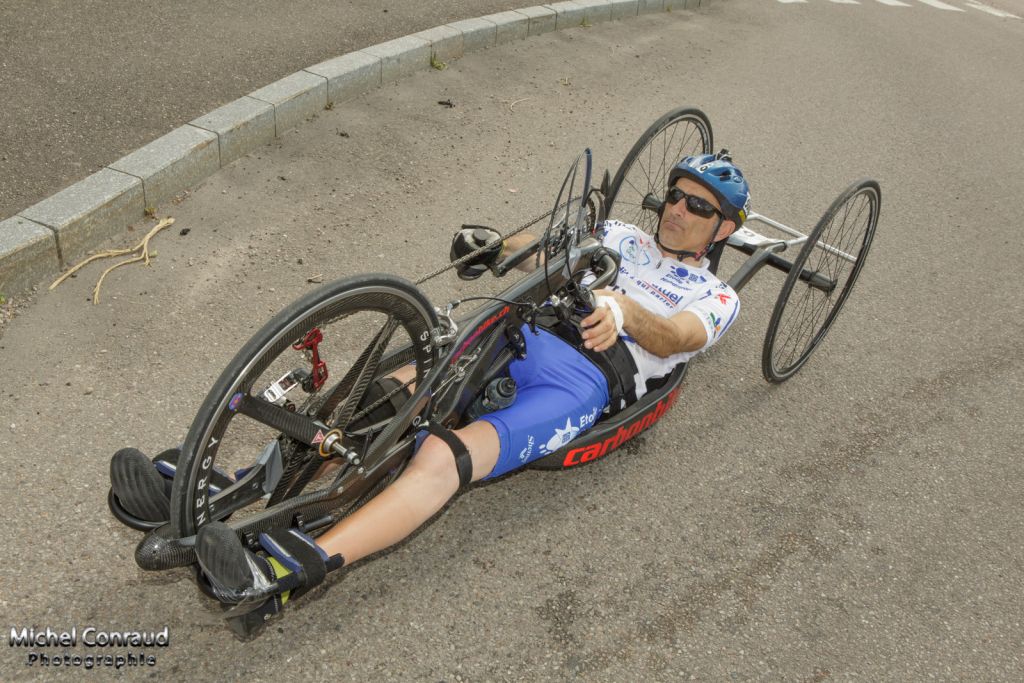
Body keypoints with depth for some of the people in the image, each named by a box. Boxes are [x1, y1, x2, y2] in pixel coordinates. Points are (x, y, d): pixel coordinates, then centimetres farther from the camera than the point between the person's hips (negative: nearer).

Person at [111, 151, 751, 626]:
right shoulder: (623, 235, 30)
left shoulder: (716, 297, 15)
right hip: (522, 336, 5)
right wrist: (497, 244, -10)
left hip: (588, 381, -5)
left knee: (444, 457, -31)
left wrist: (622, 306, -31)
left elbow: (671, 339, -8)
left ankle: (290, 571, -44)